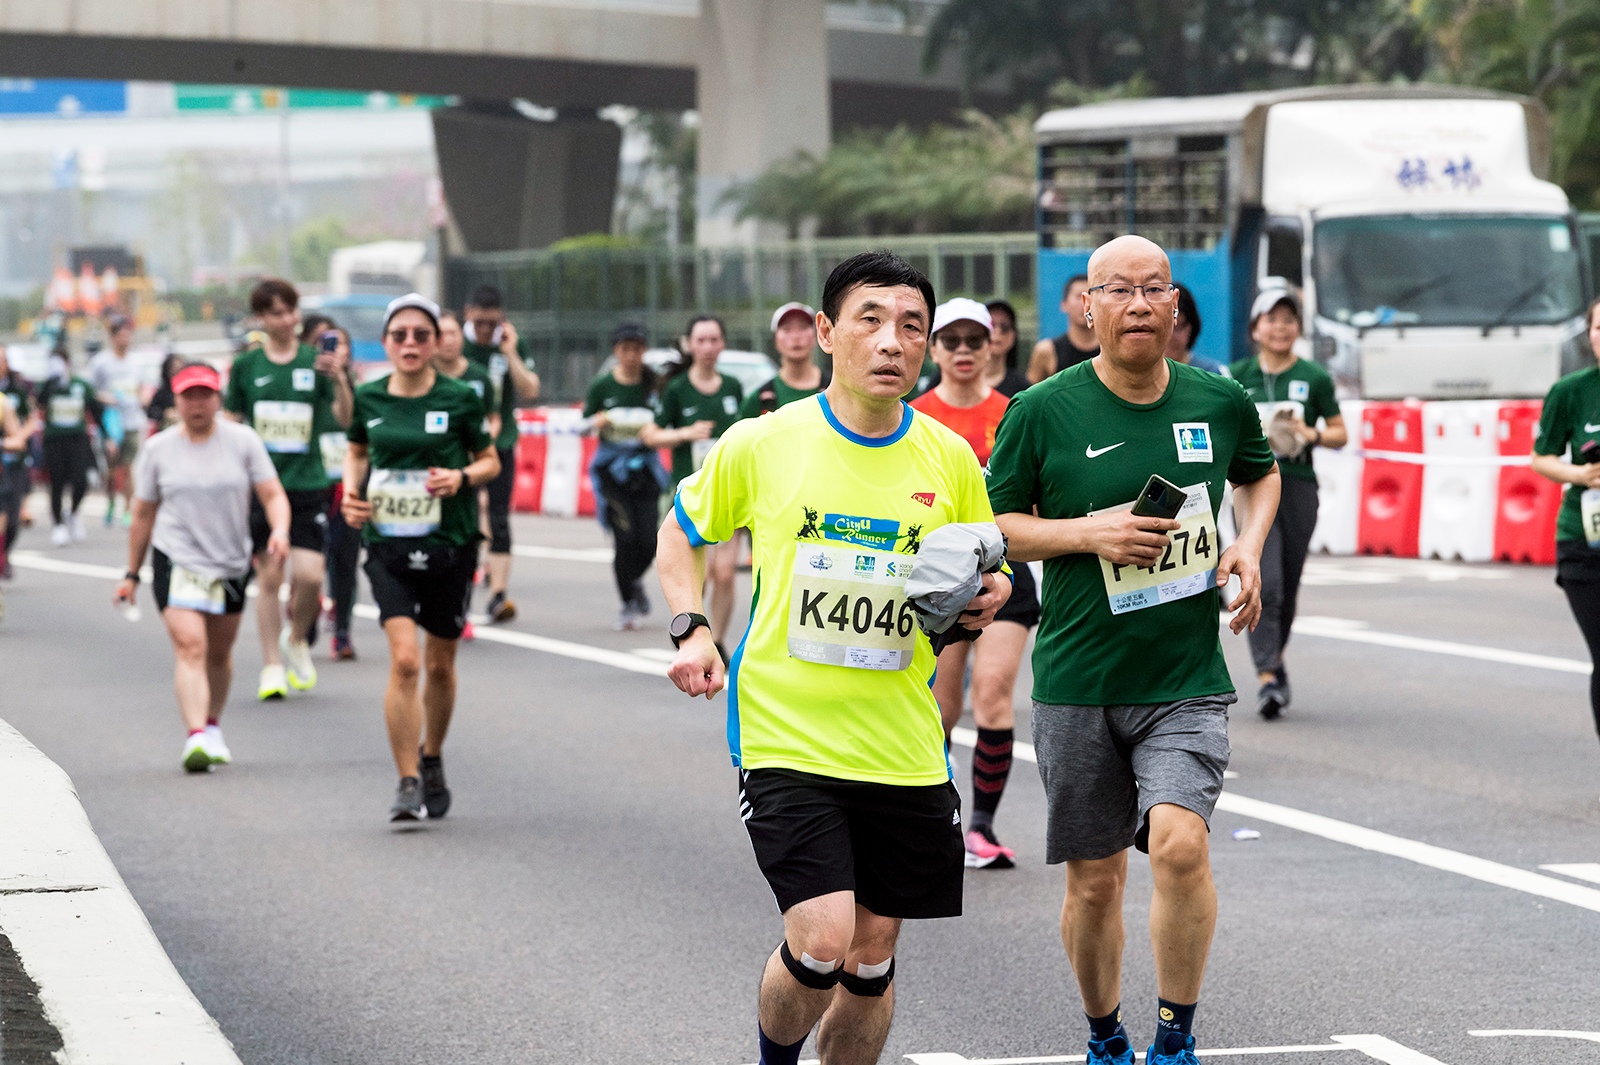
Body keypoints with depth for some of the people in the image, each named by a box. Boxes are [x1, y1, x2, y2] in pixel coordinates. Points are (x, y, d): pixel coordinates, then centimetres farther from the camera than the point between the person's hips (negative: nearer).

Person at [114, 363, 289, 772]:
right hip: (177, 561, -2)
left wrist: (279, 528, -23)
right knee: (190, 648, -19)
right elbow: (143, 515, 9)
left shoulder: (243, 440, 0)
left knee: (219, 653, 15)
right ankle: (195, 737, -29)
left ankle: (212, 726, 37)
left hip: (232, 564, 2)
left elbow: (272, 494, -2)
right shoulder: (158, 449, 1)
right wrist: (132, 573, 11)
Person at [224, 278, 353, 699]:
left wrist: (340, 381, -21)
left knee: (310, 576, -10)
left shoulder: (315, 361, 3)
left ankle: (297, 640, 19)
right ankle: (272, 666, 12)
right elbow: (230, 424, 11)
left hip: (307, 483, 0)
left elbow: (344, 420, -5)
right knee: (269, 577, 1)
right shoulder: (246, 365, 4)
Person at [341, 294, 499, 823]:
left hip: (451, 545, 0)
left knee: (439, 664, 11)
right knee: (404, 660, -15)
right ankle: (408, 783, -11)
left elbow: (491, 461, 7)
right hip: (388, 545, 0)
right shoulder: (368, 398, 1)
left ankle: (432, 760, 36)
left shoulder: (460, 399, -4)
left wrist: (462, 477, -13)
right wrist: (352, 491, 1)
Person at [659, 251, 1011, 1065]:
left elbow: (981, 574, 16)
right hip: (785, 739, -3)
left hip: (904, 751, 3)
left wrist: (987, 598, -7)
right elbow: (681, 531, 13)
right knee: (821, 941, -15)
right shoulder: (760, 444, -4)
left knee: (871, 963, 8)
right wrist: (690, 629, -3)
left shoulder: (950, 460, 2)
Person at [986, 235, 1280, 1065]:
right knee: (1094, 878, 8)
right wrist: (1088, 533, -14)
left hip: (1188, 683, 0)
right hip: (1078, 684, 0)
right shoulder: (1043, 412, -5)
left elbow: (1261, 472, 24)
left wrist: (1250, 544, 5)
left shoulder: (1219, 402, 3)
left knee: (1179, 842, -21)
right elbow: (991, 525, 1)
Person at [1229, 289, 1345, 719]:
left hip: (1298, 487, 1)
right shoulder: (1238, 376, 5)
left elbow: (1340, 433, 8)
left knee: (1288, 587, 10)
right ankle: (1267, 678, -19)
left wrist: (1313, 435, -11)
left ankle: (1275, 659, 34)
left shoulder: (1314, 378, 3)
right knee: (1263, 583, -16)